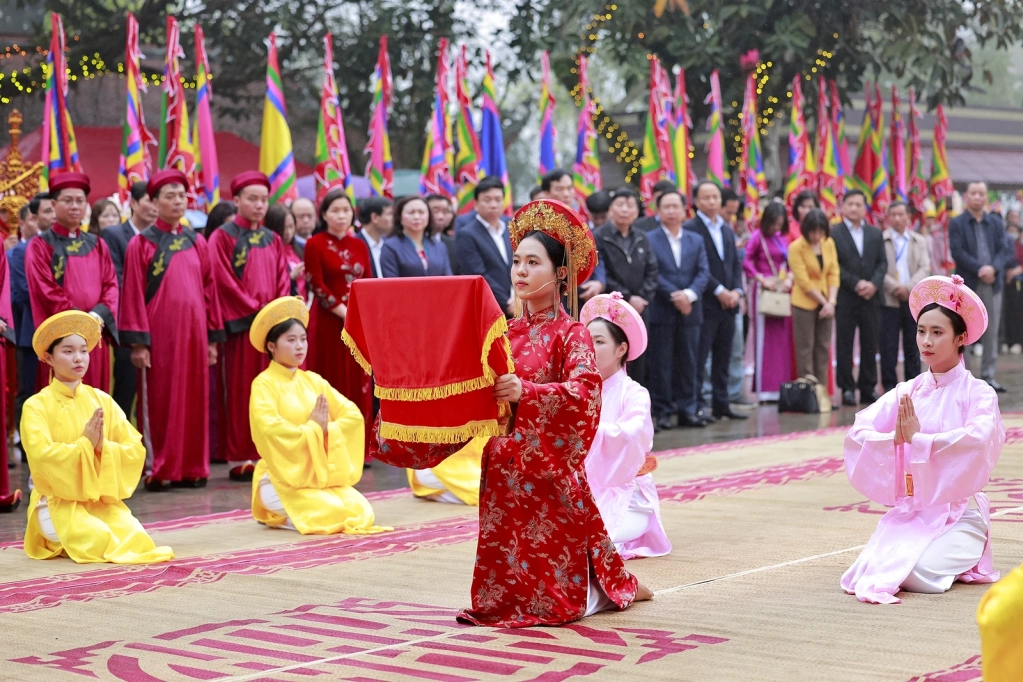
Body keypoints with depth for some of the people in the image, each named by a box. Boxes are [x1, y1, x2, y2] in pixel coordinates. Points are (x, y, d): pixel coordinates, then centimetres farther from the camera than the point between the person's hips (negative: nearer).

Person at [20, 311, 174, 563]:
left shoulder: (102, 400, 6)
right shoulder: (36, 406, -6)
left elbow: (136, 450, 1)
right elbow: (42, 455, -20)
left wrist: (103, 447, -17)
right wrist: (85, 444, -16)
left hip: (102, 499, 5)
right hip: (58, 502, -5)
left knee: (135, 535, -21)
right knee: (99, 539, -31)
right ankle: (58, 539, 2)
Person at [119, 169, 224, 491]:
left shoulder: (197, 243, 11)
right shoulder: (141, 244, -1)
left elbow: (209, 291, 11)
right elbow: (133, 295, -5)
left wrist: (213, 338, 7)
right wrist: (138, 341, -12)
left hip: (193, 332, 4)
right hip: (159, 333, -4)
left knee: (194, 400, 6)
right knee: (159, 402, -1)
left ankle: (191, 468, 12)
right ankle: (157, 470, 4)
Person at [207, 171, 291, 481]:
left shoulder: (273, 240, 16)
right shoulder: (223, 237, -1)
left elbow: (283, 281, 11)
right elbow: (225, 281, -9)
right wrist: (257, 311, -13)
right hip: (241, 326, -5)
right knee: (241, 392, -3)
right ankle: (240, 459, 1)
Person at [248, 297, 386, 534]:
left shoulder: (313, 381, 10)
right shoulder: (264, 384, -9)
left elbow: (353, 414, 5)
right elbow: (270, 429, -25)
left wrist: (325, 429, -12)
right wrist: (312, 429, -13)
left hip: (322, 474, 6)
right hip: (282, 479, -6)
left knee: (361, 512, -14)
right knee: (333, 512, -27)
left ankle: (292, 512, 9)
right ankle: (278, 516, 1)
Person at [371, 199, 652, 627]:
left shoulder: (571, 334, -7)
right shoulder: (509, 332, 10)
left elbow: (584, 392, -23)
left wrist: (526, 391, -35)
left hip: (548, 467, -6)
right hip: (503, 467, 6)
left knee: (553, 598, 1)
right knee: (506, 569, 7)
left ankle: (617, 587, 28)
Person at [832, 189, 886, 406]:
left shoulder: (875, 234, 13)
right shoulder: (834, 234, -2)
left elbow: (882, 263, 9)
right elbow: (834, 265, -7)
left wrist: (874, 284, -9)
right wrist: (856, 284, -14)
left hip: (871, 297, 4)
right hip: (845, 298, -4)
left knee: (870, 345, 5)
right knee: (844, 346, -1)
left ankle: (869, 389, 11)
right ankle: (847, 389, 4)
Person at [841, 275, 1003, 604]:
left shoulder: (978, 393, -5)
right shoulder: (907, 392, 6)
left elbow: (978, 440, -25)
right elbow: (857, 434, -4)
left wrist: (917, 439, -21)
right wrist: (894, 439, -22)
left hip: (958, 512, -4)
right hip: (908, 511, 4)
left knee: (921, 574, -26)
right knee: (876, 566, -19)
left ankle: (963, 561, 9)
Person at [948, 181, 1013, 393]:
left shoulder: (996, 222, 11)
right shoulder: (957, 223, 1)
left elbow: (1004, 251, 4)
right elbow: (958, 253, -9)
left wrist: (993, 268, -15)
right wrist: (979, 269, -18)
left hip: (993, 283, 4)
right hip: (967, 284, -4)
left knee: (991, 333, 5)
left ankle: (988, 377, 10)